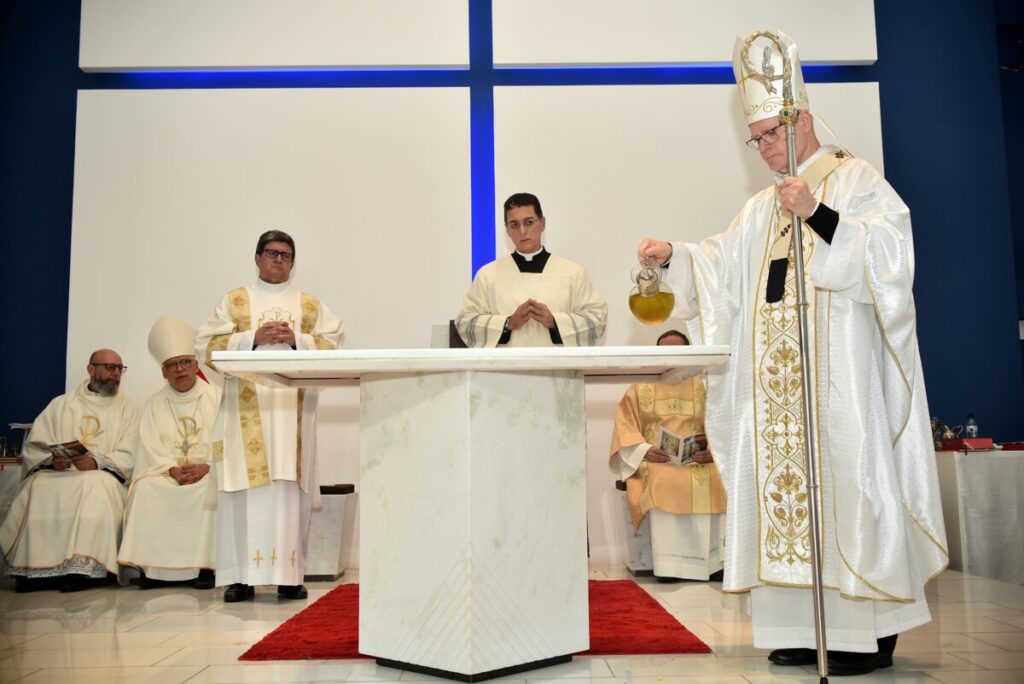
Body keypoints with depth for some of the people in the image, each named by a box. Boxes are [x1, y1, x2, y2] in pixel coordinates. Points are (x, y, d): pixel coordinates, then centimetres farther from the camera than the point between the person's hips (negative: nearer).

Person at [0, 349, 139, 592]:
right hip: (57, 473, 2)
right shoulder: (61, 404, 20)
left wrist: (97, 461, -17)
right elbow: (34, 447, 11)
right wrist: (51, 459, -11)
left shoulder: (127, 410, 15)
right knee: (38, 488, -32)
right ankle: (34, 569, -25)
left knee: (95, 484, -36)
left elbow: (130, 456, 1)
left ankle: (85, 568, -36)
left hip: (101, 477, -2)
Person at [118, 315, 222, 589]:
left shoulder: (217, 397, 7)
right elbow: (150, 451, 3)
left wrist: (206, 467, -18)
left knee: (211, 490, -34)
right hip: (167, 476, 2)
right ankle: (151, 567, -24)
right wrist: (173, 470, -15)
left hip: (210, 474, -2)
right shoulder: (154, 405, 14)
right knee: (145, 489, -28)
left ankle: (205, 565, -27)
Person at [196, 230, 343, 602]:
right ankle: (240, 576, -2)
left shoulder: (311, 305, 17)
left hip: (293, 407, 1)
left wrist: (297, 339, -8)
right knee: (244, 485, -6)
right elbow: (207, 346, 4)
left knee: (289, 487, -4)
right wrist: (253, 338, -8)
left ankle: (288, 574, 0)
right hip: (246, 407, -1)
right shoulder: (233, 301, 14)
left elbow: (332, 346, 8)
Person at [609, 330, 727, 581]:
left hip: (698, 460, 1)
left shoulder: (704, 386, 19)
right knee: (662, 483, -35)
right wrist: (644, 450, -13)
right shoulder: (640, 388, 17)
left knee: (713, 482, -31)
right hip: (655, 461, -1)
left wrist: (714, 451, -12)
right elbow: (625, 428, 6)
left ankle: (712, 562, -20)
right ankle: (668, 565, -31)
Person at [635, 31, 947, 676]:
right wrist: (674, 254, -5)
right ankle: (807, 626, 8)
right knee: (785, 484, 2)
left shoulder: (858, 181, 4)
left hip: (840, 373, -6)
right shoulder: (763, 208, 21)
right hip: (778, 376, 6)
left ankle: (870, 629, 1)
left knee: (845, 479, -8)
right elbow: (722, 265, 12)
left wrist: (818, 215, -20)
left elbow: (890, 250, -10)